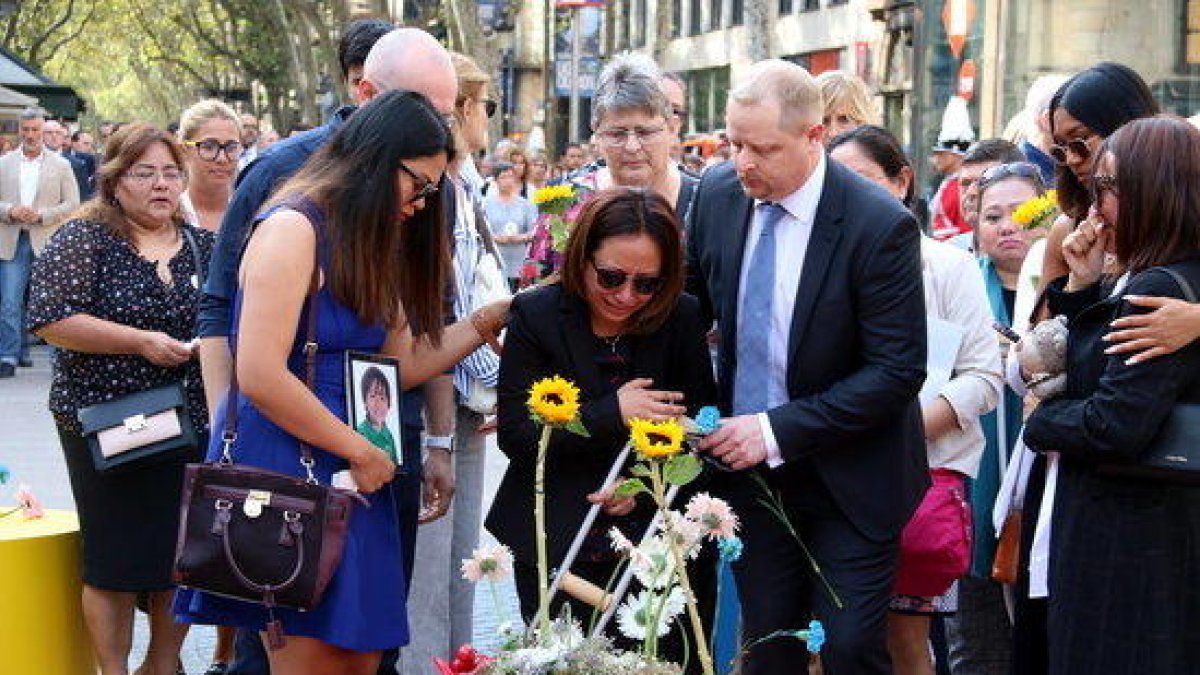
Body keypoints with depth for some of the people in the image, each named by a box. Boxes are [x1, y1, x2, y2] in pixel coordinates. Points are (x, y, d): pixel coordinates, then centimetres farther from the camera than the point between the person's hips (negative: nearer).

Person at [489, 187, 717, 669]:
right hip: (553, 546, -1)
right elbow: (515, 434, -10)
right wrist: (612, 414, -19)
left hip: (653, 539, 1)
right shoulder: (535, 315, -7)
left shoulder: (682, 318, -2)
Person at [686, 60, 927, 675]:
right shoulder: (718, 192, -4)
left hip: (848, 480, -4)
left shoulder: (881, 225, -20)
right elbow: (693, 299, 12)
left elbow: (897, 371, -19)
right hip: (752, 466, 4)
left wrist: (779, 432, -22)